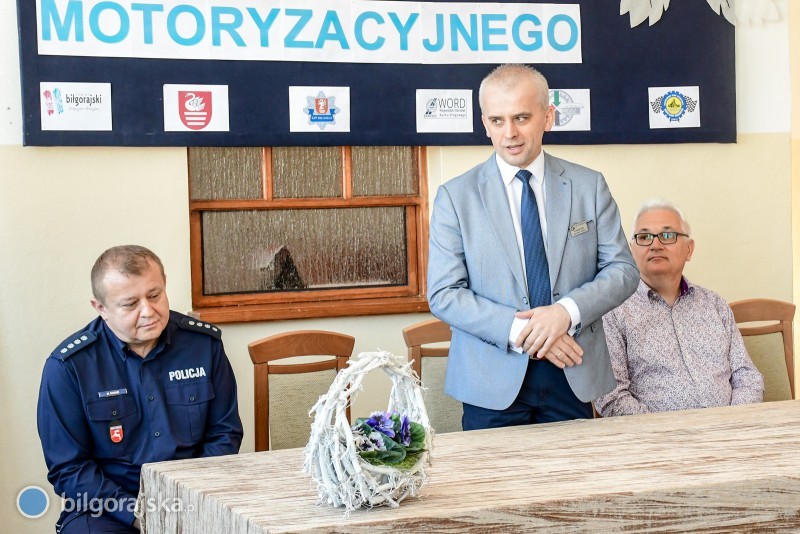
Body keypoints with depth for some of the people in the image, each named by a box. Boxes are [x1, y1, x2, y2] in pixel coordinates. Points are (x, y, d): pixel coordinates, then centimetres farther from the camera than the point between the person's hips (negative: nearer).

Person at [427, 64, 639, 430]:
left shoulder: (589, 186, 5)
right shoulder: (455, 196, -1)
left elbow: (623, 269, 2)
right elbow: (443, 295, -7)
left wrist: (568, 311, -16)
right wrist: (518, 330, -19)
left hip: (573, 379, 2)